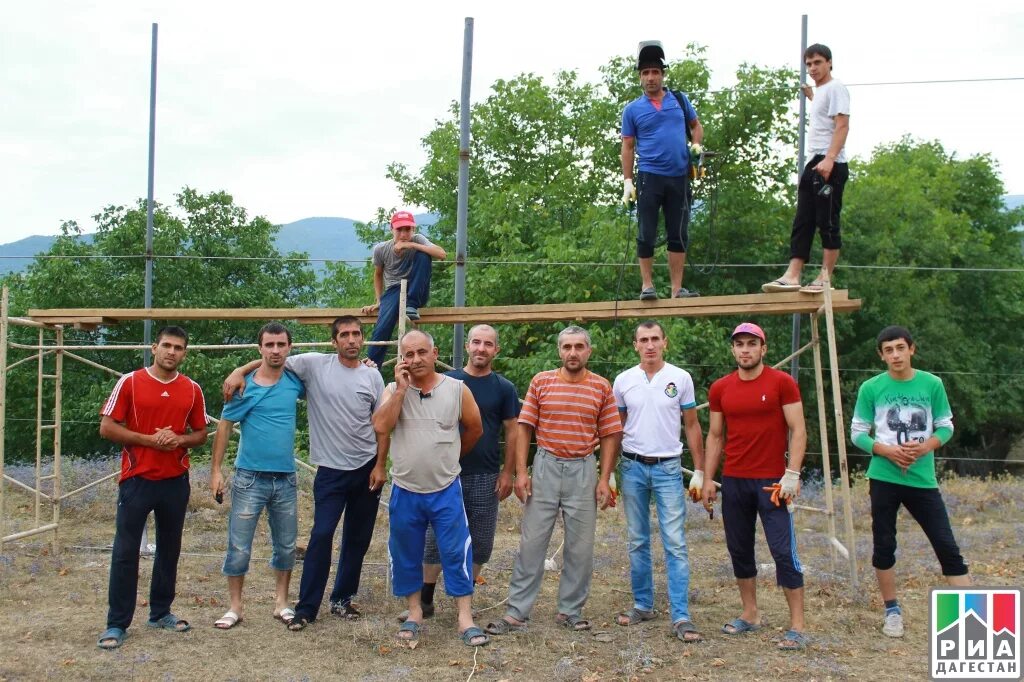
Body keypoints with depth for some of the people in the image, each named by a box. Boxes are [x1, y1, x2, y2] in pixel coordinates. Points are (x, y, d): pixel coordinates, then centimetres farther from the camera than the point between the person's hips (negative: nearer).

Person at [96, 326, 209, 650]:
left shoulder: (192, 390, 5)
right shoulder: (129, 382, -4)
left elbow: (201, 434, 11)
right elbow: (107, 428, -5)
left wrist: (179, 439, -11)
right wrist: (149, 439, -16)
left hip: (176, 481, 3)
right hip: (136, 479, -3)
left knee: (169, 549, 12)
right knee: (125, 552, -1)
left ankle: (160, 612, 26)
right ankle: (117, 624, 5)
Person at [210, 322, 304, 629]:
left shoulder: (295, 381, 3)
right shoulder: (244, 385, -5)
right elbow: (224, 426, -2)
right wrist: (216, 471, -6)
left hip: (285, 478, 3)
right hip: (249, 477, -3)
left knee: (286, 545, 11)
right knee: (239, 547, -1)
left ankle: (281, 603, 24)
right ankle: (235, 607, 11)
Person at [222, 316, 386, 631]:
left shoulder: (372, 376, 1)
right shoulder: (315, 365, -5)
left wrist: (380, 465, -2)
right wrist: (239, 371, -18)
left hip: (367, 468, 3)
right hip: (331, 469, -3)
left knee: (358, 537, 10)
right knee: (322, 535, -9)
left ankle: (342, 599, 24)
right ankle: (306, 607, -1)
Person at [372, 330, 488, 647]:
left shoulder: (457, 389, -4)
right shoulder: (393, 390, -2)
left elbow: (474, 429, 10)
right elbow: (381, 427, -18)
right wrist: (402, 388, -18)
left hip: (446, 490, -1)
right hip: (405, 491, 1)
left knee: (456, 553, -1)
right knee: (406, 555, 10)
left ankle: (465, 617, 6)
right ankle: (414, 611, 24)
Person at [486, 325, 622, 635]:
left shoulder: (602, 387, 2)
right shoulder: (541, 382, 2)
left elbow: (609, 435, 4)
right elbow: (525, 428, 2)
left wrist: (605, 479, -2)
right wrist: (520, 472, -4)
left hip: (583, 471, 1)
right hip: (545, 467, 0)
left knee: (581, 546, 6)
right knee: (531, 542, 1)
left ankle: (571, 611, 18)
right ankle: (516, 612, 6)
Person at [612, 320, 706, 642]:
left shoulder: (681, 378, -1)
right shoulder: (623, 381, 3)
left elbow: (692, 426, 4)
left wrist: (699, 472, 1)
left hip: (668, 469, -2)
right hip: (633, 467, 2)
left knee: (675, 543, -6)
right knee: (637, 542, 10)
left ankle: (681, 617, -6)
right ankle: (643, 605, 22)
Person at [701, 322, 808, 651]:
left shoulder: (782, 383, -5)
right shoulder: (720, 389, 7)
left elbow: (798, 430, -6)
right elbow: (714, 436, 12)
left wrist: (792, 474, -15)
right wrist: (707, 480, 7)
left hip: (772, 482, -4)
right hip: (733, 482, 5)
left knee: (784, 550, -5)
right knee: (739, 549, 11)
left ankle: (797, 626, 0)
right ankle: (750, 615, 24)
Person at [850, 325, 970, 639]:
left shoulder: (932, 384, 0)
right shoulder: (871, 388, -1)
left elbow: (946, 427, 6)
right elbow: (857, 433, 2)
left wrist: (925, 447, -13)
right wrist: (886, 450, -14)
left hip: (923, 479, 0)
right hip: (884, 479, 0)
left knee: (947, 545, -2)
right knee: (884, 546, 6)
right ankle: (893, 611, 21)